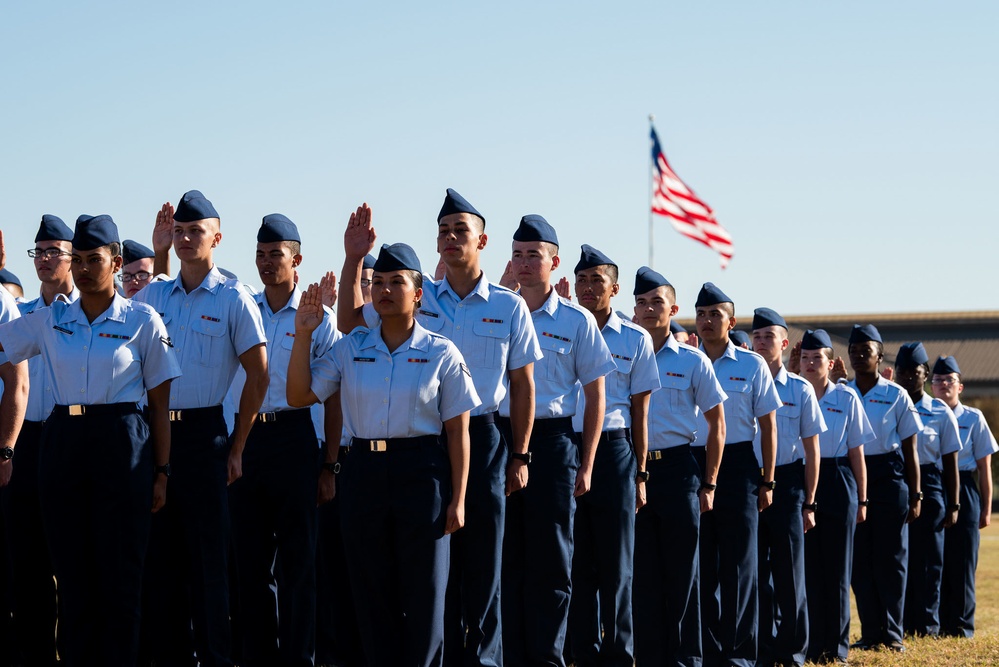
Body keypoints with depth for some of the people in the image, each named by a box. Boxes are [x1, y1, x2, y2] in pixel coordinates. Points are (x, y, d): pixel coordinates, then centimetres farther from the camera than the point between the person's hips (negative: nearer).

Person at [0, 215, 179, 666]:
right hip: (62, 443, 4)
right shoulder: (51, 320, 10)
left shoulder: (142, 320, 0)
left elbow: (160, 404, 1)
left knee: (118, 574, -2)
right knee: (71, 570, 6)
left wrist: (162, 471, -4)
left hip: (120, 446, -4)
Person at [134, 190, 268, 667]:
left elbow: (258, 377, -3)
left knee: (208, 552, -2)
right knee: (159, 550, 7)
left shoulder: (234, 300, -3)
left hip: (203, 432, -4)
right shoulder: (152, 296, 10)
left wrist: (236, 448, -5)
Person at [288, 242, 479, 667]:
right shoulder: (350, 349, 7)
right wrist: (303, 335, -5)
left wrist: (457, 500, -6)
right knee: (372, 592, 8)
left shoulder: (441, 353, -2)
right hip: (365, 471, 3)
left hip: (421, 472, -3)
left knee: (422, 595, 1)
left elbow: (458, 431, -2)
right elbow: (299, 396, 5)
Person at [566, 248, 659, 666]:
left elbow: (639, 412, 6)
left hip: (613, 450, -1)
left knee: (616, 561, 1)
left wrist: (640, 474, 3)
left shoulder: (635, 340, 6)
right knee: (578, 561, 4)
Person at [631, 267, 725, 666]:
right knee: (642, 570, 5)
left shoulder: (693, 361, 3)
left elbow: (716, 425, 7)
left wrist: (708, 484, 1)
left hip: (677, 468, -2)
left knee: (681, 569, 1)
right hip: (633, 469, 2)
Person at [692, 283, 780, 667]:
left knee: (738, 562, 0)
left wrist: (767, 481, -1)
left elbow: (768, 426, 3)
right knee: (701, 562, 4)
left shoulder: (752, 365, 1)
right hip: (693, 463, 2)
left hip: (737, 464, -2)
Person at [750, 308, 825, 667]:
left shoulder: (800, 389, 2)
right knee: (755, 568, 3)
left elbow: (811, 449, 4)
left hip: (787, 481, -1)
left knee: (789, 569, 2)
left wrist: (808, 503, 1)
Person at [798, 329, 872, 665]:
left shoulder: (847, 398, 2)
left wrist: (861, 500, 3)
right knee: (807, 566, 0)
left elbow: (856, 452, 4)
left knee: (836, 567, 2)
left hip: (837, 482, -1)